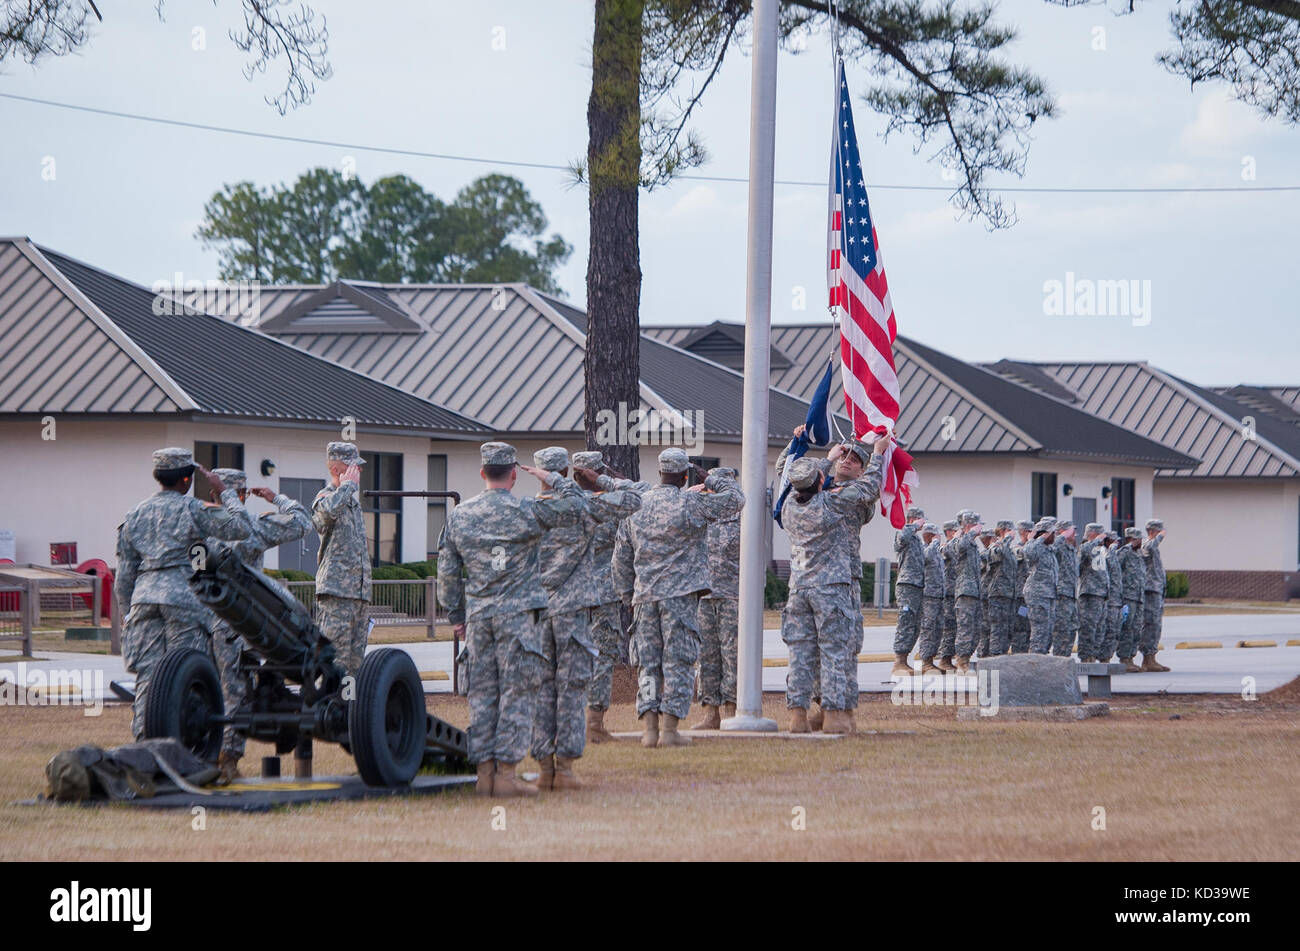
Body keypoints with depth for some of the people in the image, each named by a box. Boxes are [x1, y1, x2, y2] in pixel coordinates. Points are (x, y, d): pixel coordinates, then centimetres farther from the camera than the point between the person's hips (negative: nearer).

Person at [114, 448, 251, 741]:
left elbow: (124, 573, 16)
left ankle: (143, 741, 1)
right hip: (182, 596, -5)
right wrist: (225, 492, 6)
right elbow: (240, 528, -5)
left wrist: (128, 611, 23)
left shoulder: (135, 515, 15)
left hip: (144, 596, 5)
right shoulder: (190, 509, -2)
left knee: (148, 675, 4)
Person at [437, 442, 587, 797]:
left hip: (478, 617, 5)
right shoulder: (527, 511, -8)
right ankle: (506, 772, -6)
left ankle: (484, 771, 7)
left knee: (482, 693, 8)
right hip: (518, 614, -4)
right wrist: (551, 479, 10)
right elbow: (576, 506, -2)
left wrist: (457, 615, 20)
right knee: (517, 693, -2)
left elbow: (447, 570, 11)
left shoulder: (459, 515, 7)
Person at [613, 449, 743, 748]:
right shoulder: (692, 502, -6)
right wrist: (712, 482, 17)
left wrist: (627, 593, 22)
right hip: (681, 594, -5)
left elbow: (621, 555, 14)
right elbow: (736, 498, 1)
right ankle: (670, 728, -5)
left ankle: (649, 727, 2)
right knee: (678, 659, -1)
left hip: (645, 595, 5)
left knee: (648, 662, 8)